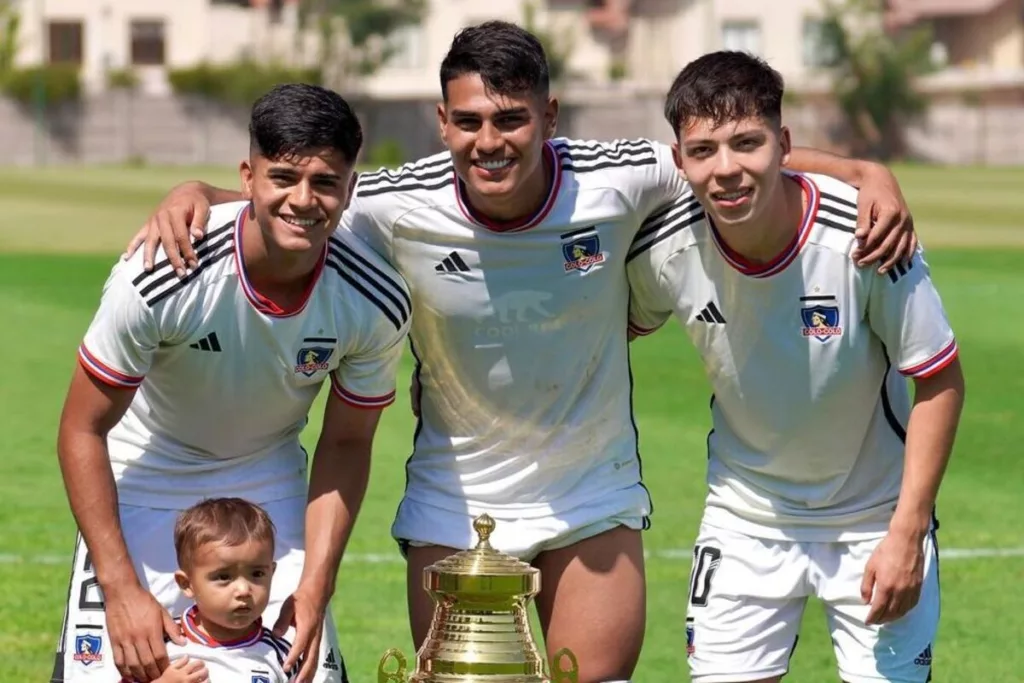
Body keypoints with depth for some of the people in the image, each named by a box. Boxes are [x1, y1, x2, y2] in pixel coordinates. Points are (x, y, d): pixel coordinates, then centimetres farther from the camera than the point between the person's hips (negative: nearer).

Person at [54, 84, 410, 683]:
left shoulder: (378, 303, -21)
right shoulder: (158, 277, -31)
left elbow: (346, 444, -5)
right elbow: (83, 430, -19)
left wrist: (314, 590, -13)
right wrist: (122, 588, -22)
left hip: (270, 487, 3)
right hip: (141, 481, -2)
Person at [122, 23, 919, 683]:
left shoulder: (620, 180, -19)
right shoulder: (398, 206, -20)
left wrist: (869, 175, -17)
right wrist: (193, 194, -23)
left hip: (594, 500, 1)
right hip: (453, 507, 0)